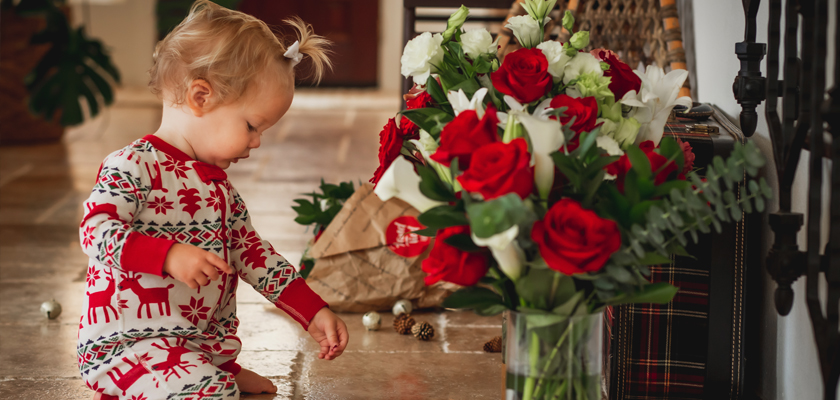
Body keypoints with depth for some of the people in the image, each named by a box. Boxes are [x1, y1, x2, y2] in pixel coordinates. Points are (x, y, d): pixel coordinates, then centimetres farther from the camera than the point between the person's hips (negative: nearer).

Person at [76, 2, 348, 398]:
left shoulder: (217, 184, 16)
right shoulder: (133, 166, -12)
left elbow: (250, 252, 19)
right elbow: (96, 230, -22)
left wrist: (313, 312, 13)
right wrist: (169, 255, -35)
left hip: (201, 339, 10)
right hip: (129, 341, -9)